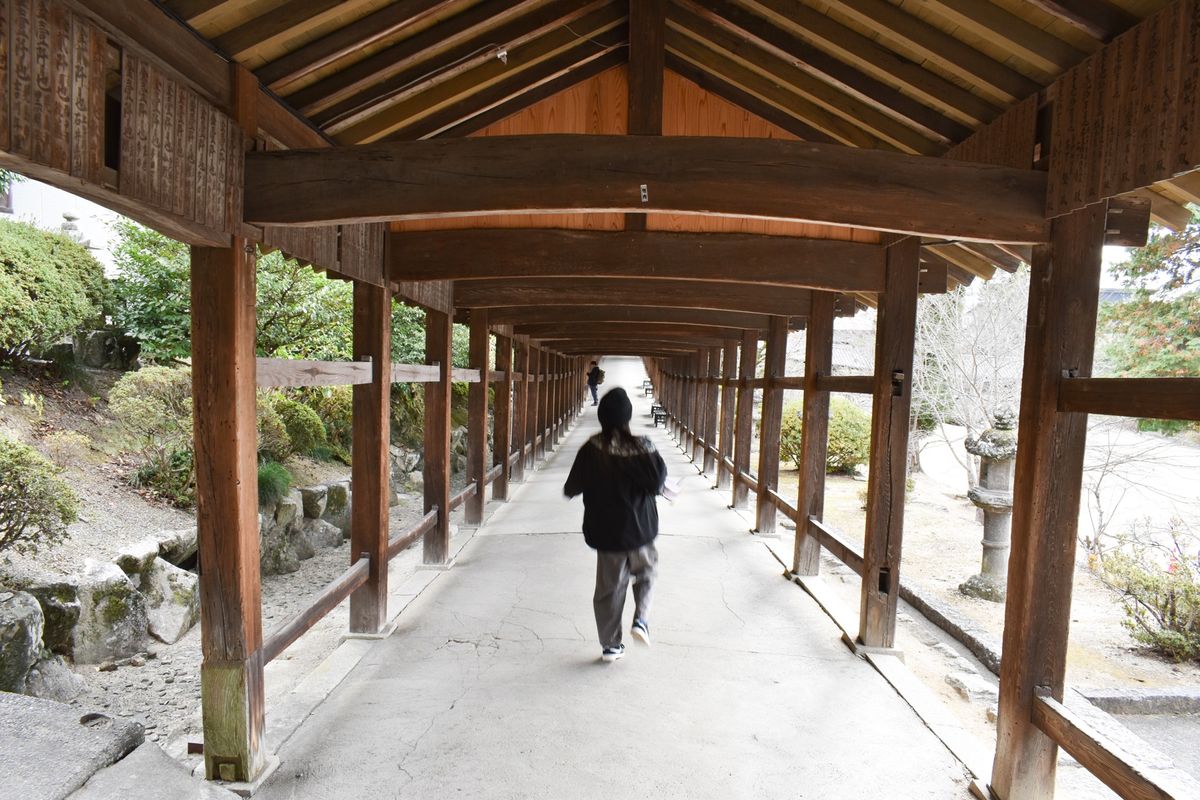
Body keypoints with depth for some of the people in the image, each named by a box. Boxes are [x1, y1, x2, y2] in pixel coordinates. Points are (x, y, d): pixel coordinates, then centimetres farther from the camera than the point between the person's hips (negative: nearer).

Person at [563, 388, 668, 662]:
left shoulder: (591, 449, -11)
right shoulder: (641, 446, -16)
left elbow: (572, 488, -6)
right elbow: (657, 482, -15)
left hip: (605, 531, 1)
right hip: (639, 528, -1)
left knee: (609, 586, 15)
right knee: (645, 572, 25)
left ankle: (611, 645, 21)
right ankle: (641, 619, 6)